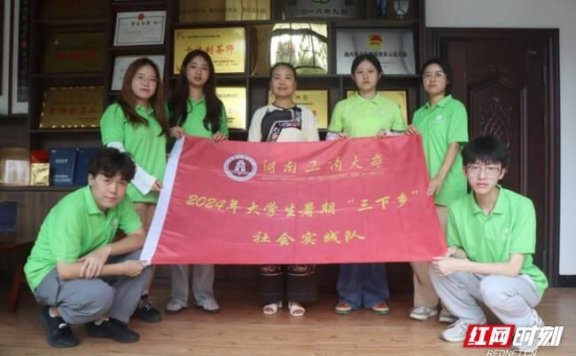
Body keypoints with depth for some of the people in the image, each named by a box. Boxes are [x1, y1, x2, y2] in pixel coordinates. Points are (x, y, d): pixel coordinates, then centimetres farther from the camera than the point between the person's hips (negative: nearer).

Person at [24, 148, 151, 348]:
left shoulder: (121, 201, -11)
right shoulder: (72, 209, -30)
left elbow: (140, 237, -9)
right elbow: (65, 271, -32)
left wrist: (106, 250, -28)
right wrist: (122, 268, -27)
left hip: (91, 266, 7)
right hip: (48, 273, -7)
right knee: (101, 295, -35)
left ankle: (105, 321, -1)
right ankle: (54, 315, -1)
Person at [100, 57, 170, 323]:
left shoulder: (157, 114, 19)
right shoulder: (116, 111, 1)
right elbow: (115, 152, -10)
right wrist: (145, 179, -14)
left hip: (158, 190, 5)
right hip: (132, 189, -5)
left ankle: (144, 297, 15)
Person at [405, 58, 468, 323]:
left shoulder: (455, 107, 2)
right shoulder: (419, 113, 18)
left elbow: (455, 145, -8)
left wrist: (440, 179, -18)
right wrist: (409, 135, 0)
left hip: (447, 186, -5)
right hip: (420, 185, 5)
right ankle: (426, 300, 14)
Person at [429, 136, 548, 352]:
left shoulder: (521, 206, -24)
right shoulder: (457, 208, -11)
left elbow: (512, 268, -26)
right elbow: (460, 253, 2)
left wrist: (460, 265, -31)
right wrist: (453, 252, -22)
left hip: (523, 282, -4)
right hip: (481, 279, 4)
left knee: (492, 286, -36)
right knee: (438, 267, -20)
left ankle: (530, 324, -2)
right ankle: (471, 319, 6)